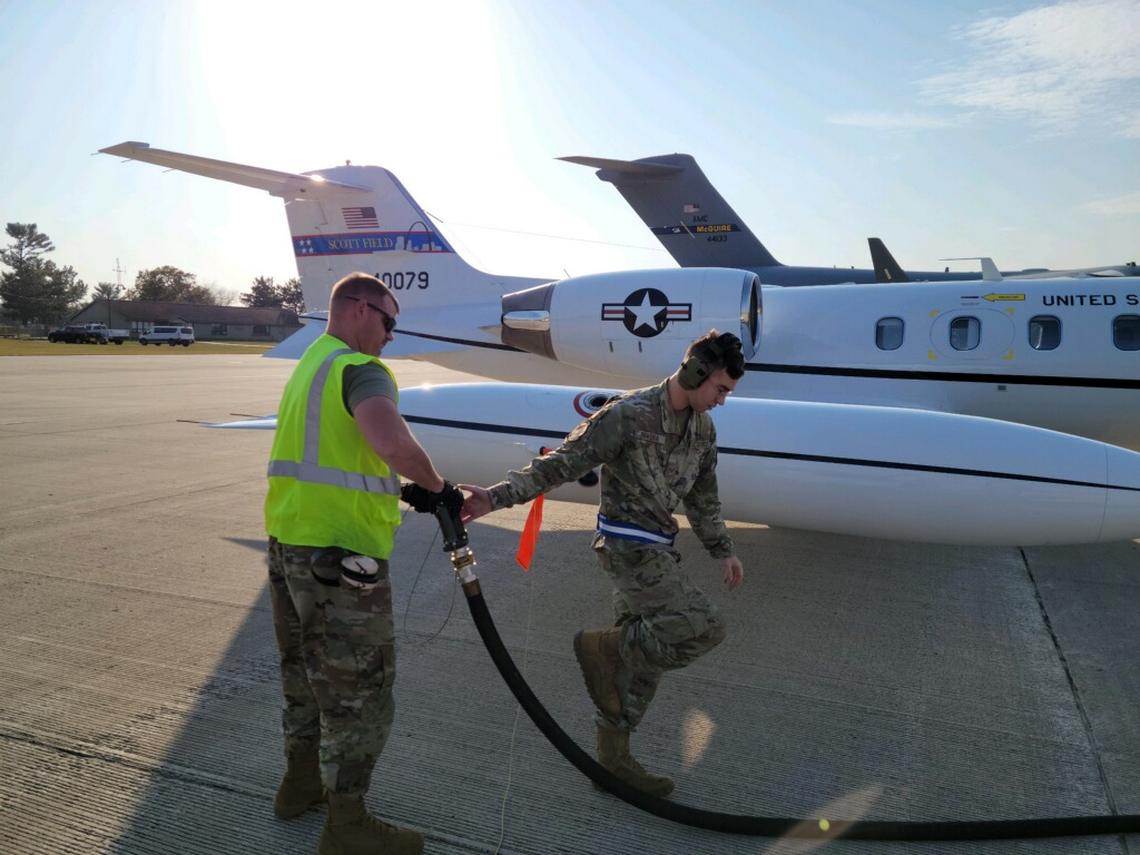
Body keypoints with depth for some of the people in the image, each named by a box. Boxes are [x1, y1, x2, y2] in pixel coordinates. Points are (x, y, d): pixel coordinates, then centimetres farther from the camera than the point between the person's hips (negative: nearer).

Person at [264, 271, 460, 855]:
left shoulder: (309, 364, 16)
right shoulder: (360, 368, -16)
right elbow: (391, 440, -36)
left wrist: (402, 490, 14)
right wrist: (436, 487, -19)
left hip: (288, 540, 10)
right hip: (339, 553, -10)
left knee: (305, 668, 24)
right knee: (359, 688, 4)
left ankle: (301, 781, 42)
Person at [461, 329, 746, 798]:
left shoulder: (703, 428, 9)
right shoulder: (628, 414, -17)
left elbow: (702, 497, 21)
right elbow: (562, 463, -19)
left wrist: (724, 551, 21)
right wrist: (497, 496, -28)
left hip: (657, 548, 8)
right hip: (629, 544, -8)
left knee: (642, 658, 12)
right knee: (703, 627, -16)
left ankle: (614, 757, 25)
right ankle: (603, 648, 1)